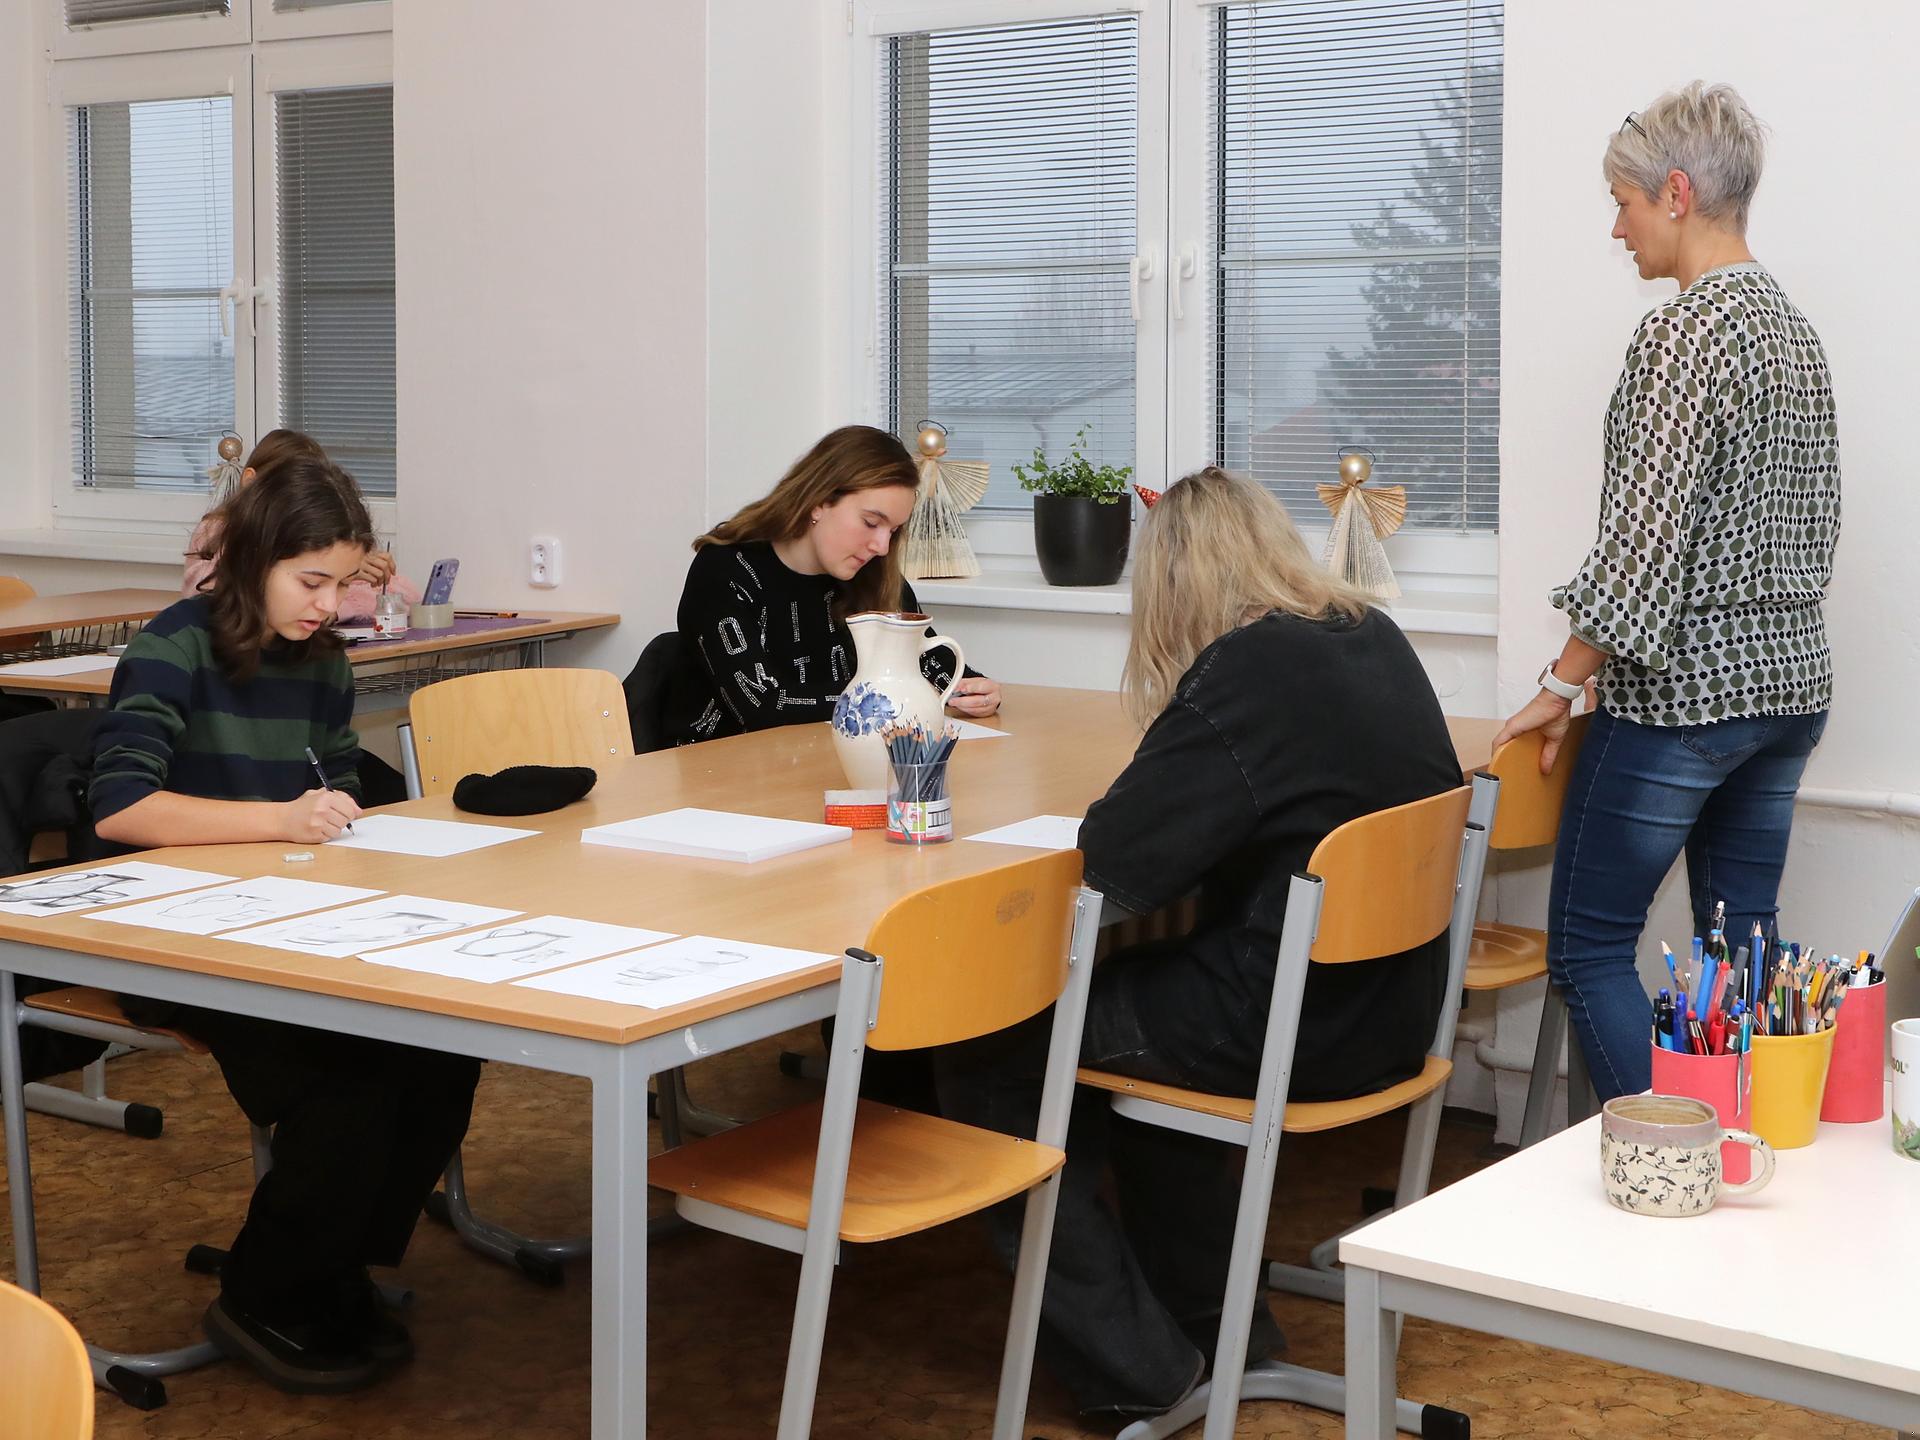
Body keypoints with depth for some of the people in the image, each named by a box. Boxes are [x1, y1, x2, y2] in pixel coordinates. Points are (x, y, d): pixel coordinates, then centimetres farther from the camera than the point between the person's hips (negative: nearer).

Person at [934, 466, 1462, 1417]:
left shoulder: (1245, 674, -20)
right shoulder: (1379, 642, 6)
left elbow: (1115, 859, -21)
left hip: (1296, 1028, -9)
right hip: (1390, 1007, 9)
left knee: (987, 1054, 4)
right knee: (1126, 987, 32)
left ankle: (1134, 1364, 11)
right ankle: (1211, 1321, 36)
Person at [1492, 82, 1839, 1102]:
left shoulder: (1683, 332, -16)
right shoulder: (1796, 330, 11)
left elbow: (1646, 534, -20)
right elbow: (1813, 526, 16)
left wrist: (1564, 682, -12)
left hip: (1683, 687, -9)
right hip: (1790, 680, 9)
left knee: (1589, 943, 1)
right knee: (1744, 944, 13)